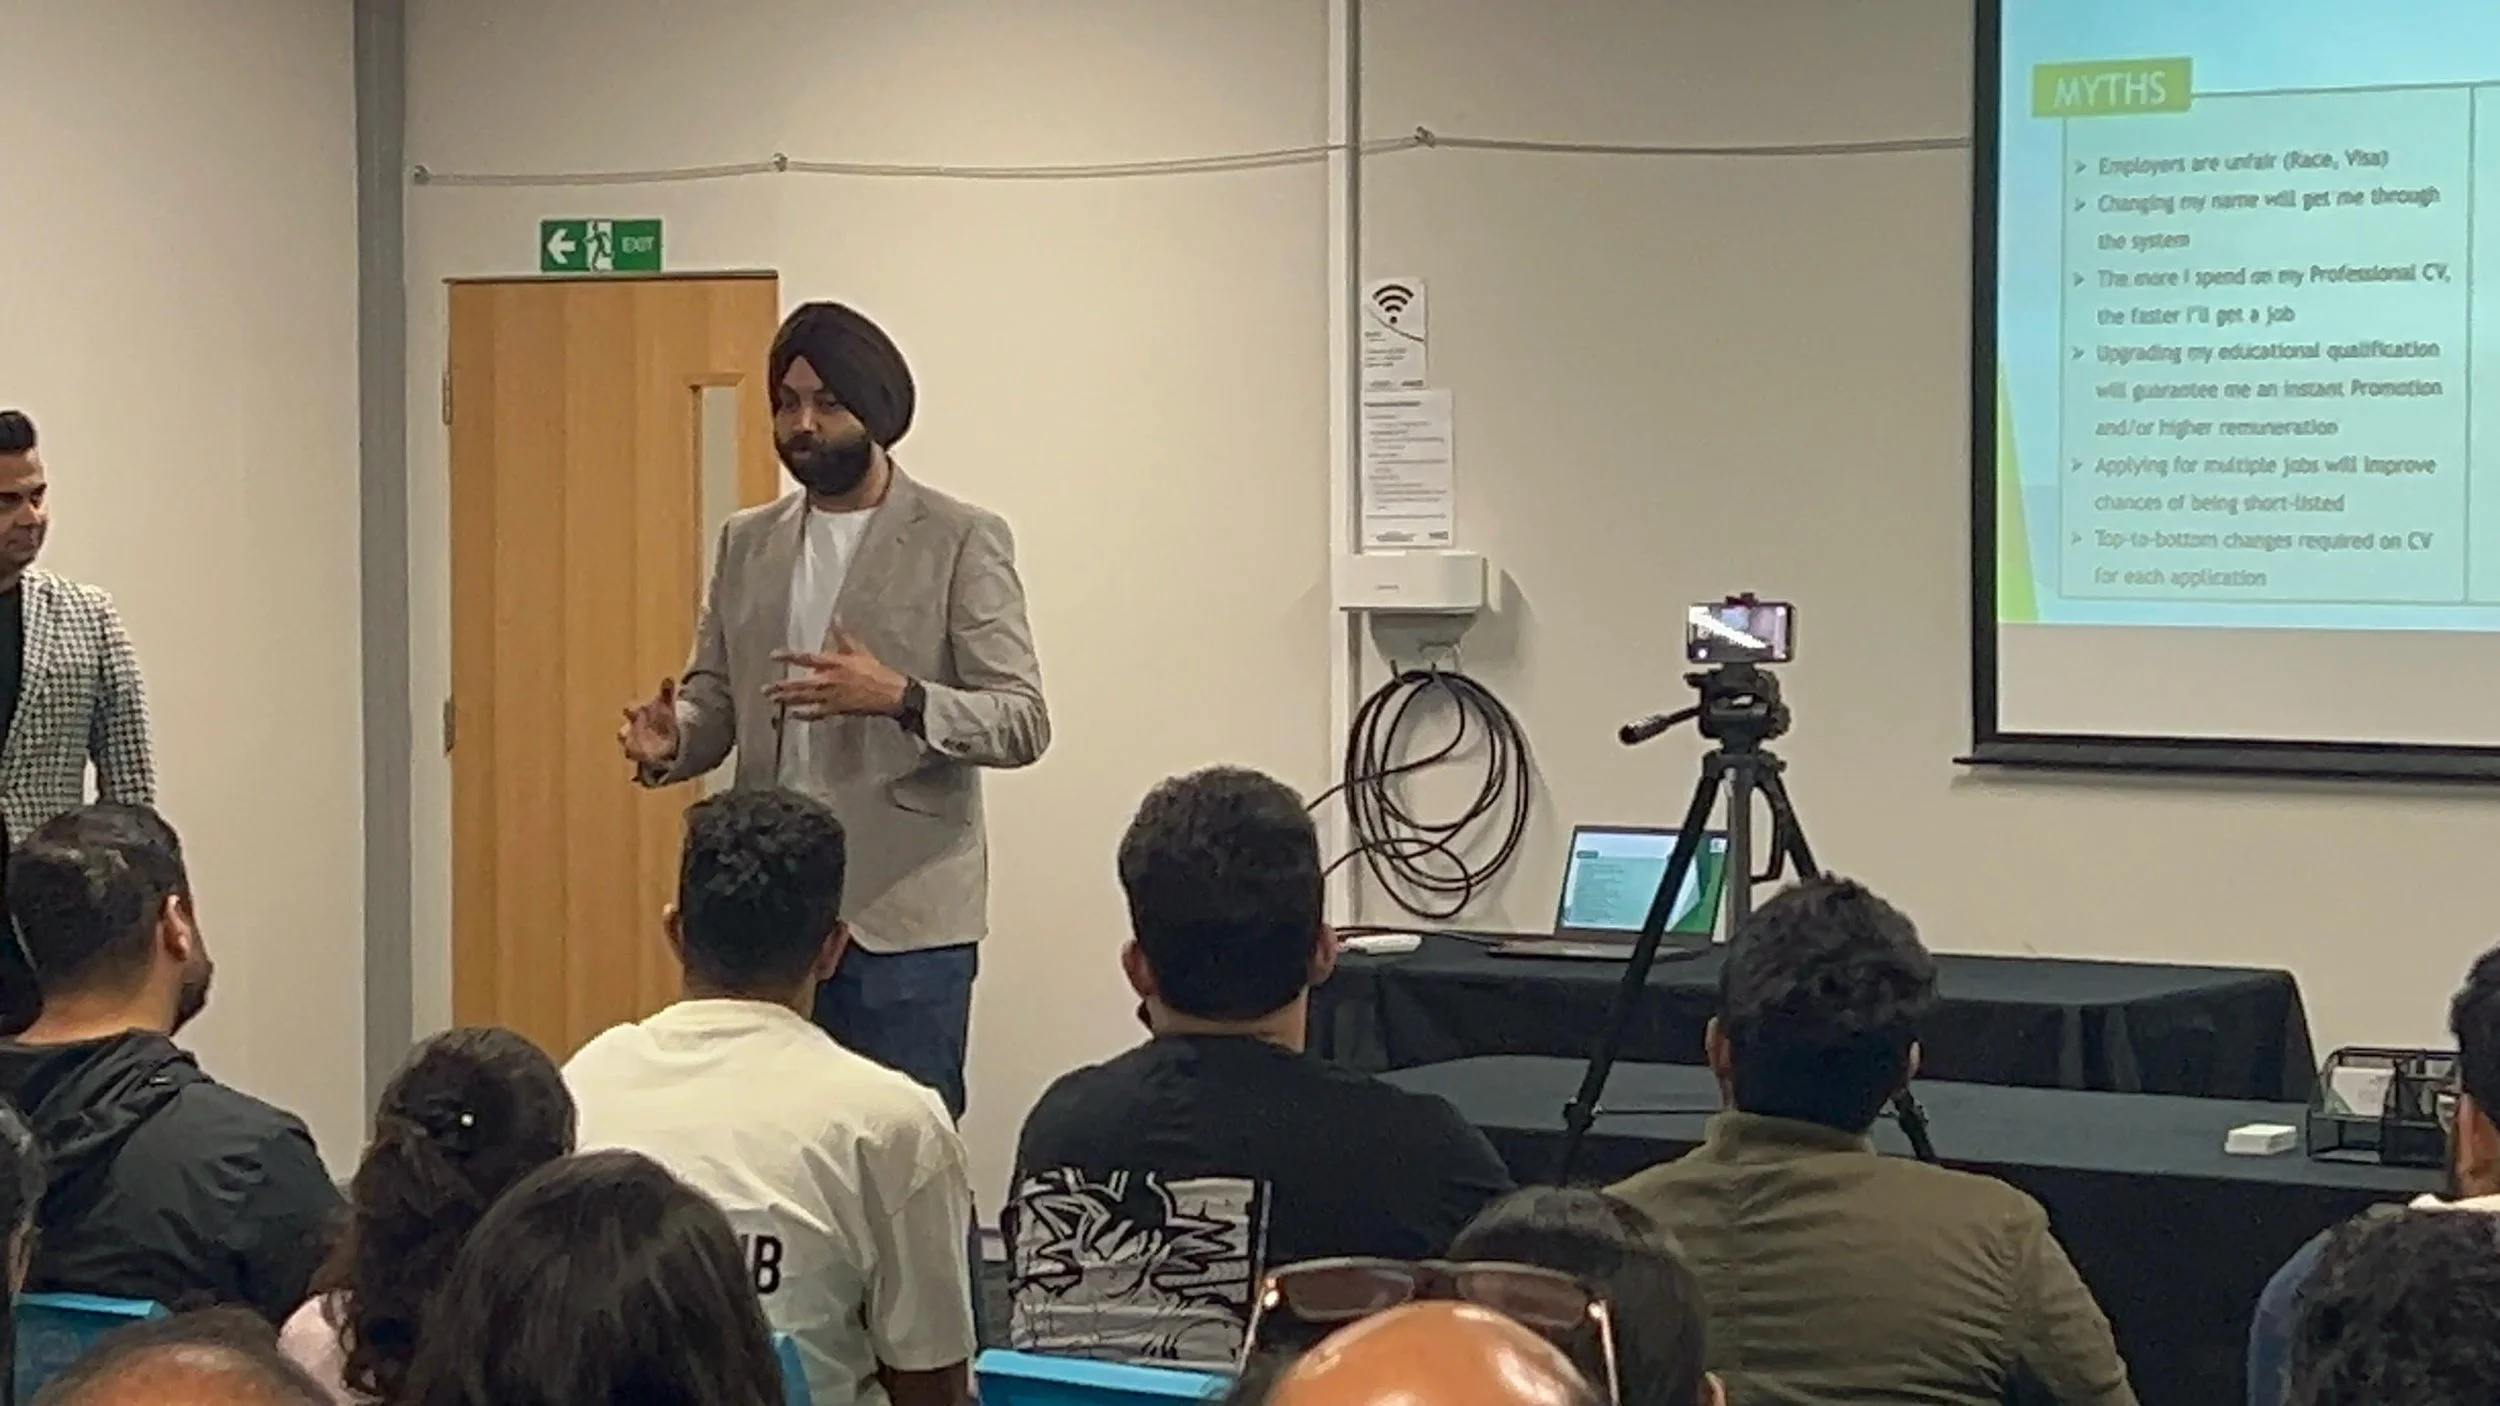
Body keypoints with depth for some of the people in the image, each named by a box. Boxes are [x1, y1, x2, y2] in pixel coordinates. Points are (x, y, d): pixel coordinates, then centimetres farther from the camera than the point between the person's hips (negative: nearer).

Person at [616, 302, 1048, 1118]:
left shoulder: (961, 542, -3)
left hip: (902, 916, -5)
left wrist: (899, 698, -26)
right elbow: (713, 695, 16)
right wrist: (669, 744, -8)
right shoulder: (746, 544, 14)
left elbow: (1022, 721, -8)